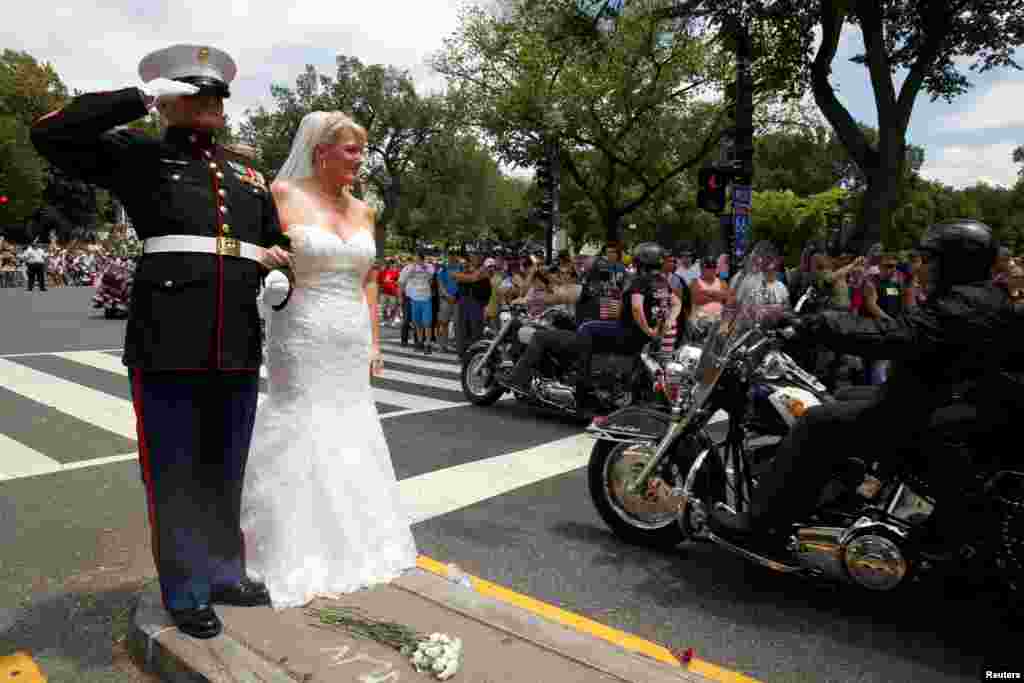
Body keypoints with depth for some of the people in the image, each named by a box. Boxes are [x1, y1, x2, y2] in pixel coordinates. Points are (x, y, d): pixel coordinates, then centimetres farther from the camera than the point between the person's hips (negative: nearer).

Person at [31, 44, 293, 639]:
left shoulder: (251, 177, 18)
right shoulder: (139, 157, 6)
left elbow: (276, 246, 24)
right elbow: (51, 134, -6)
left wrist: (273, 259, 1)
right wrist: (142, 95, -7)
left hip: (238, 348, 4)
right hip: (167, 345, -4)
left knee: (225, 471, 15)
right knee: (174, 475, 6)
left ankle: (225, 574, 32)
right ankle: (186, 592, 23)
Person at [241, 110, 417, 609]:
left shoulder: (363, 211, 12)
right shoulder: (284, 194, -4)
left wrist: (374, 342, 12)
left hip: (352, 344, 6)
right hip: (303, 341, -5)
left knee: (349, 439, 13)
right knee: (298, 438, -1)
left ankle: (350, 543, 30)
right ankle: (295, 556, 15)